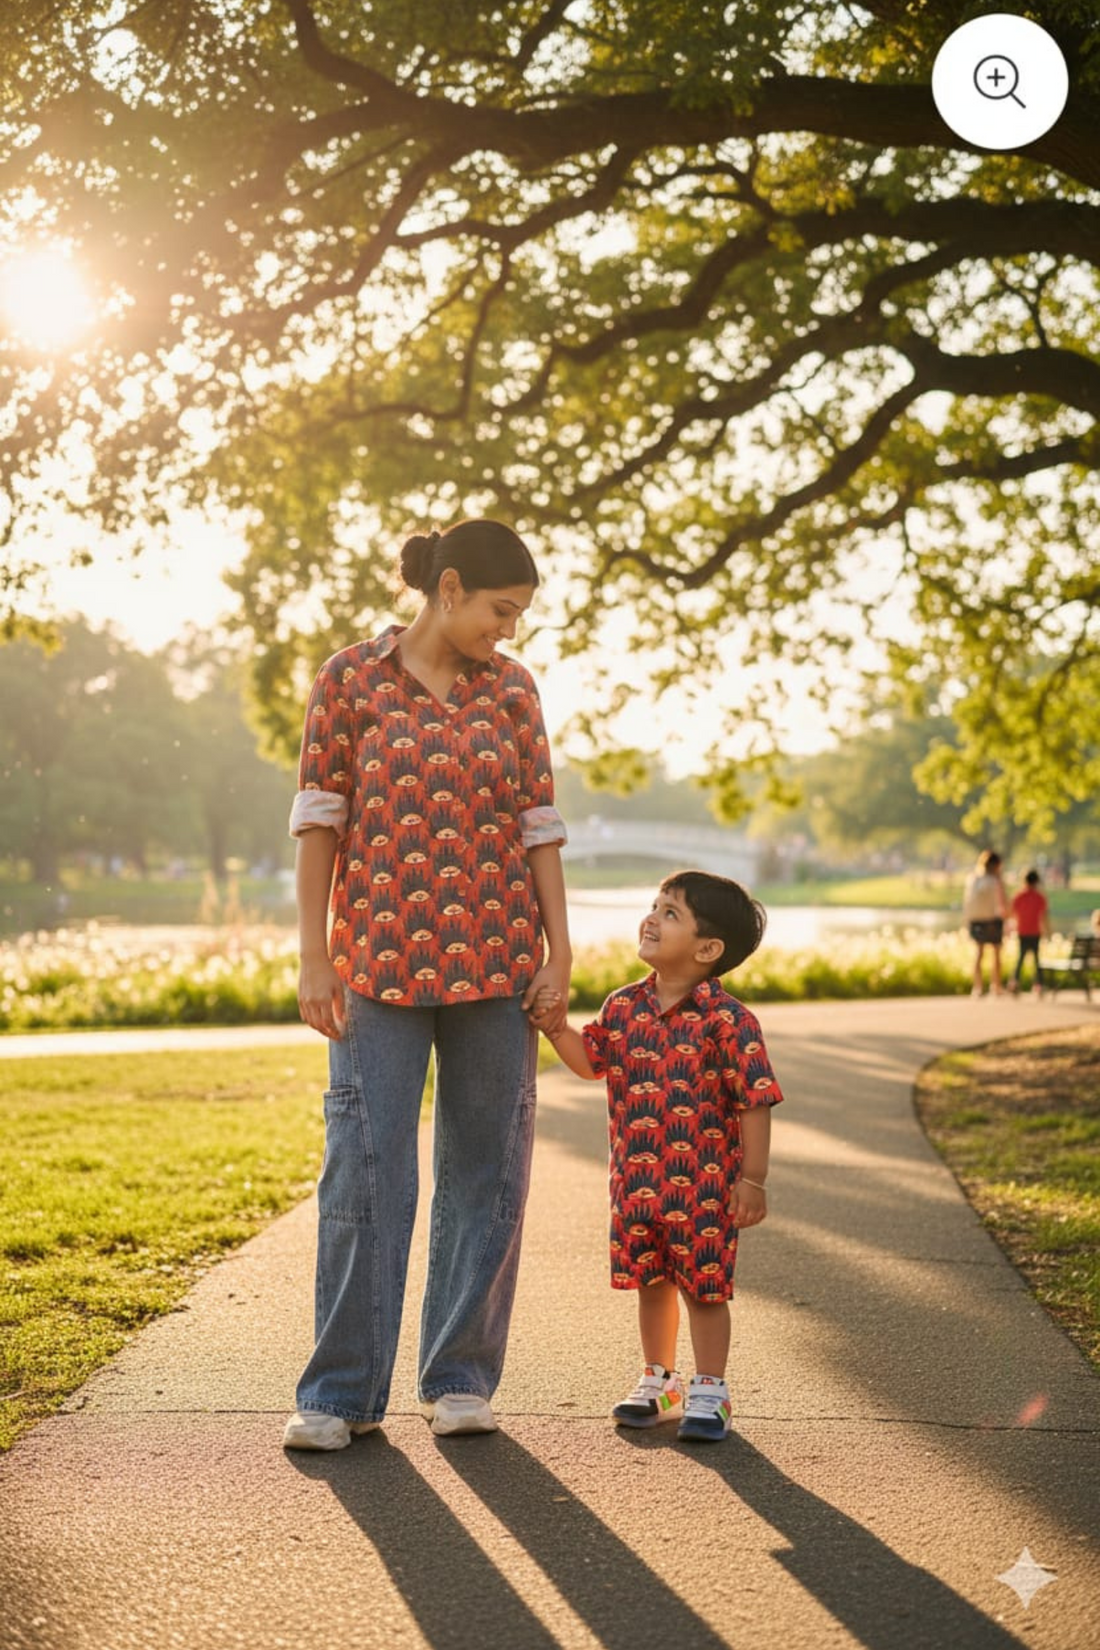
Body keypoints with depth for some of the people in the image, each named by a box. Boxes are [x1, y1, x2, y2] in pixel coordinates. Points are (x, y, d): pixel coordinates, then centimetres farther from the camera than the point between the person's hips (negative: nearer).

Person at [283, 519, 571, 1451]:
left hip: (494, 958, 3)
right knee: (364, 1167, -3)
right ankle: (345, 1391, 5)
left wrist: (559, 949, 1)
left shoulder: (513, 690, 7)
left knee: (485, 1169, 5)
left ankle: (460, 1377, 16)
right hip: (381, 958, -2)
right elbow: (319, 819, 0)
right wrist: (315, 957, -4)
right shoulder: (350, 679, 0)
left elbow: (539, 825, 7)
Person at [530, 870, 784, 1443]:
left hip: (704, 1184, -5)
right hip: (637, 1179, 5)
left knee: (704, 1287, 5)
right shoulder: (624, 1005, 3)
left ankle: (708, 1392, 18)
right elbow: (592, 1061, 14)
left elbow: (756, 1099, -12)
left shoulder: (726, 1019, -14)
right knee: (650, 1281, 16)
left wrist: (752, 1179, -12)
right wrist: (556, 1027, -3)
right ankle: (658, 1381, 32)